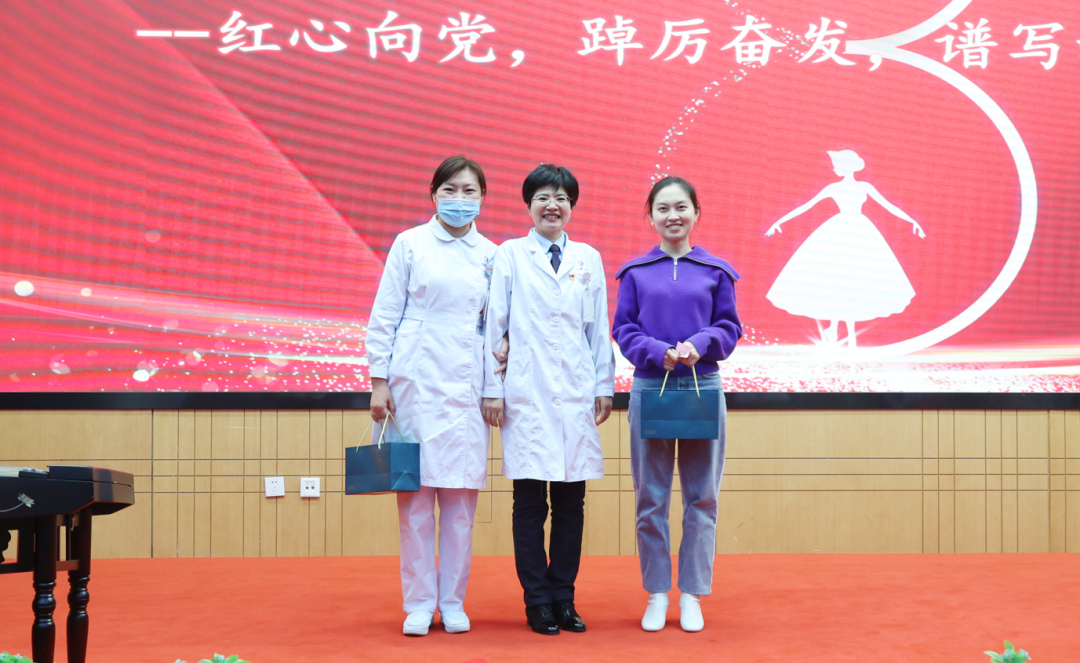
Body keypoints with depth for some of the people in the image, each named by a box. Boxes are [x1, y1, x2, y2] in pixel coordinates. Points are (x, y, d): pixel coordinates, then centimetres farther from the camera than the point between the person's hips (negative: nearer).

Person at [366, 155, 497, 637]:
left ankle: (453, 602, 13)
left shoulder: (490, 255, 10)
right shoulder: (410, 244, 3)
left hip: (466, 384, 2)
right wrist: (379, 379, -3)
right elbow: (384, 315, 2)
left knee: (461, 495, 2)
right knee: (415, 494, -1)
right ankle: (419, 604, 9)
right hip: (415, 379, -2)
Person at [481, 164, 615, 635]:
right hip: (526, 395, -2)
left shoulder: (588, 259, 12)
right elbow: (494, 325, 3)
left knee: (571, 501, 4)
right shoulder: (509, 256, 5)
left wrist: (604, 386, 9)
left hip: (576, 395, 3)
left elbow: (599, 329, 13)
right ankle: (537, 600, 7)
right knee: (530, 501, -1)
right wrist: (492, 389, -1)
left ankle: (564, 597, 13)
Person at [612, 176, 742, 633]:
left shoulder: (716, 271, 5)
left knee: (701, 496, 4)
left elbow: (730, 328, 5)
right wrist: (657, 353, -14)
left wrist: (699, 345, -14)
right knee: (651, 498, 4)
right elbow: (623, 330, 3)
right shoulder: (636, 273, 5)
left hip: (702, 387, 0)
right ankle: (657, 594, 14)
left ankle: (692, 594, 14)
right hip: (649, 387, 0)